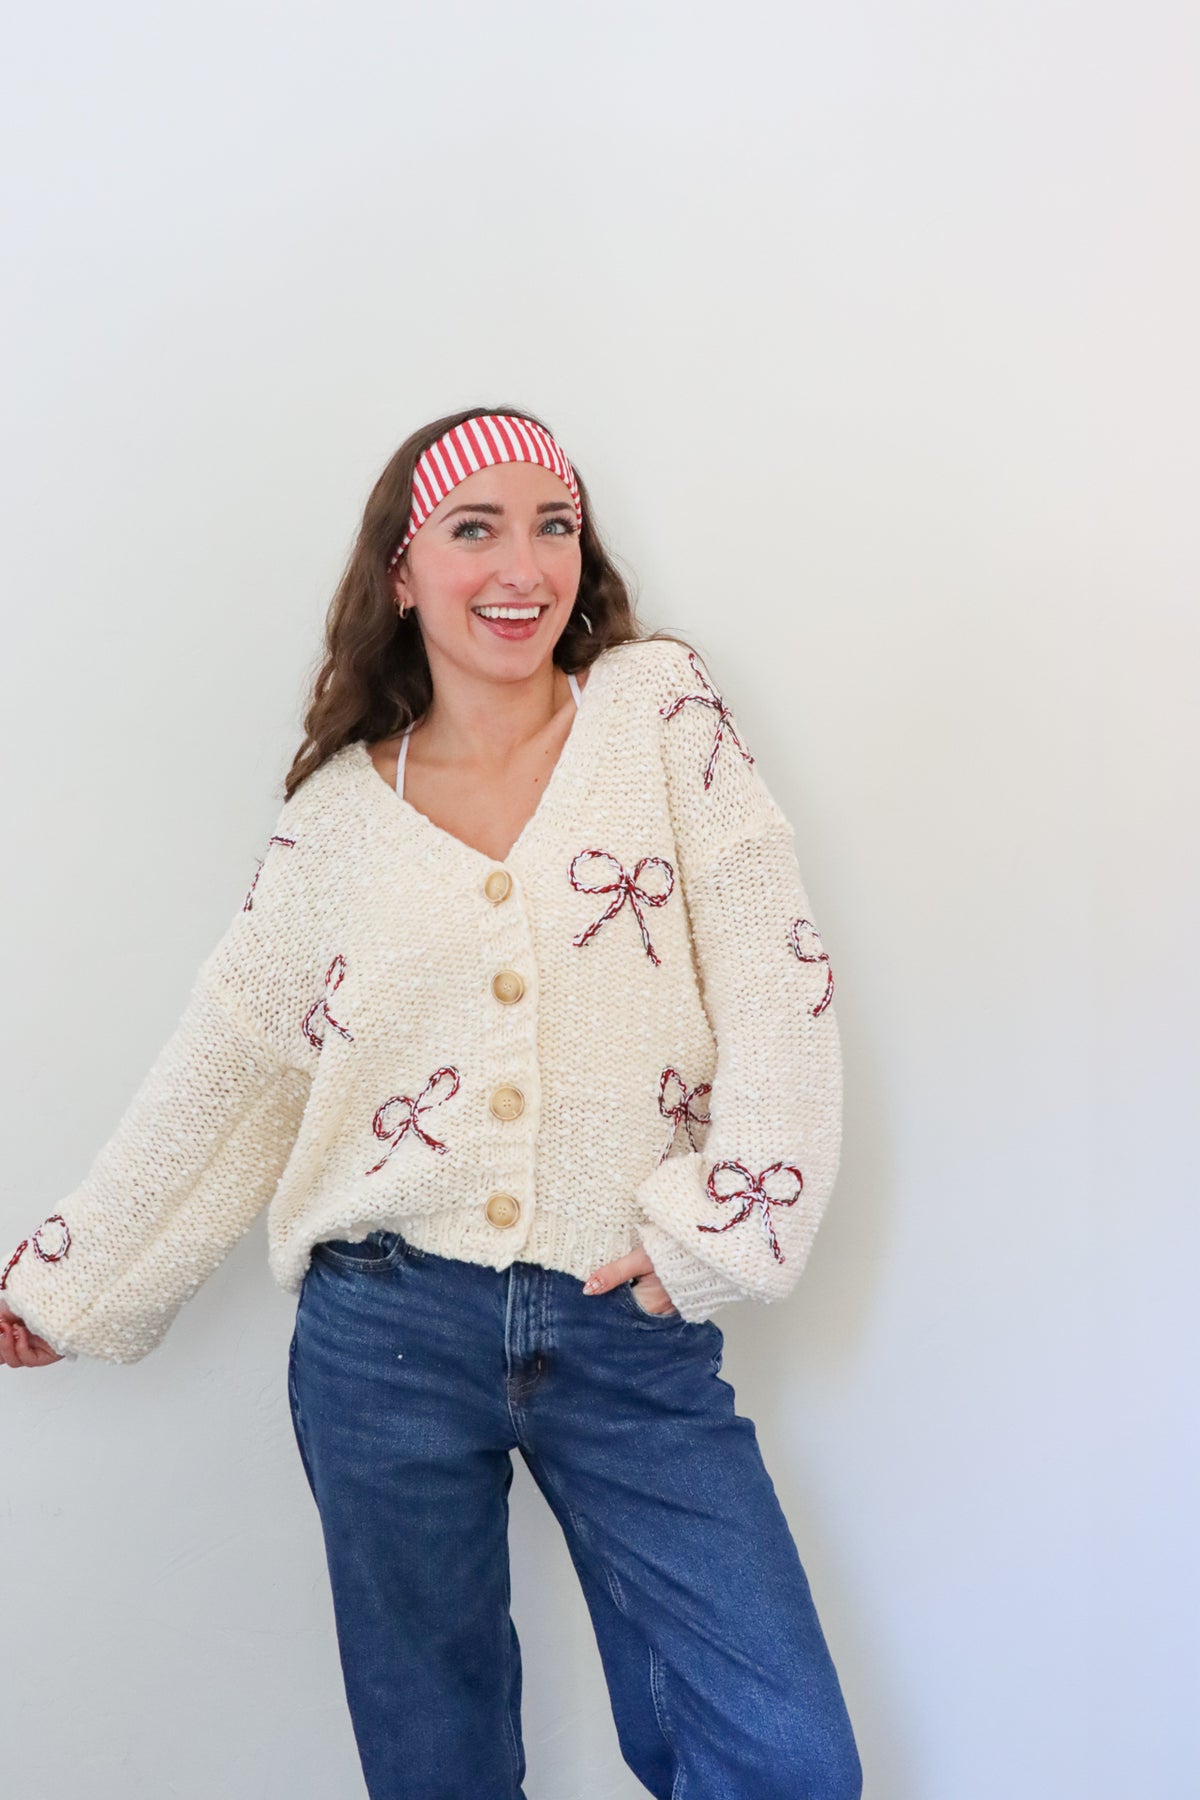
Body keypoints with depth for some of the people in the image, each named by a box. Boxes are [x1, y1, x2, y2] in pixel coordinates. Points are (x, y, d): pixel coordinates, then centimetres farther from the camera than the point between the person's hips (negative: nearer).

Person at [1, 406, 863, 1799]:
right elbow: (228, 1064, 12)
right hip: (388, 1332, 1)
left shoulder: (659, 707, 2)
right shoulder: (336, 810, 5)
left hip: (631, 1329, 0)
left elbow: (773, 974, -4)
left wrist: (726, 1224, -11)